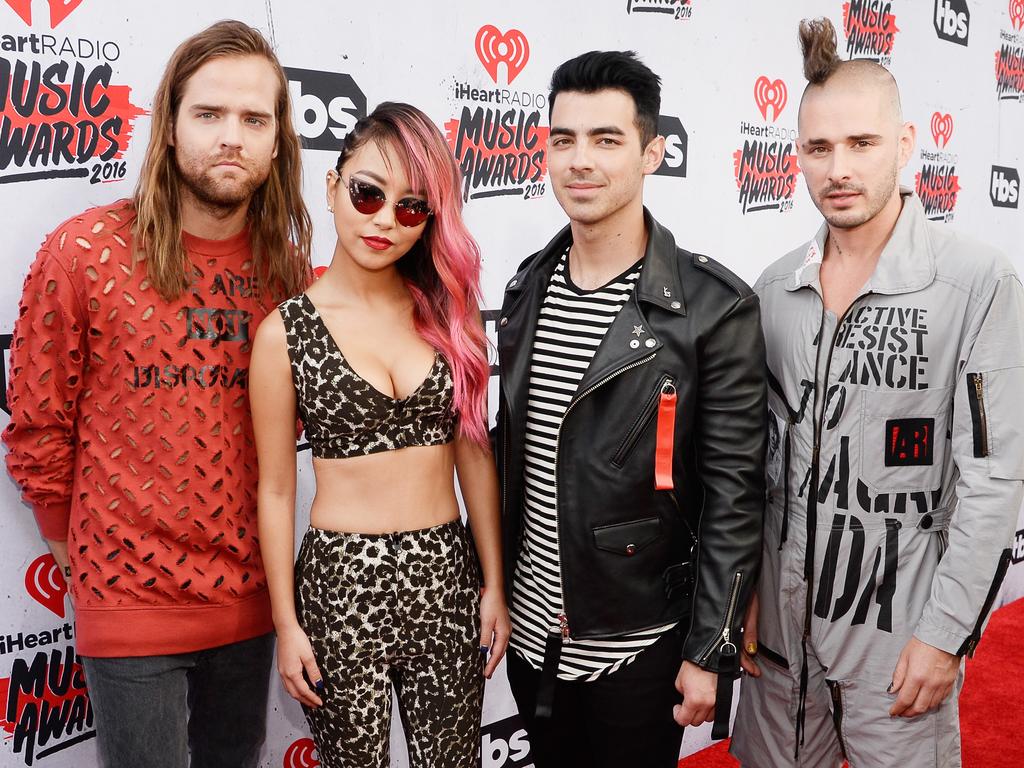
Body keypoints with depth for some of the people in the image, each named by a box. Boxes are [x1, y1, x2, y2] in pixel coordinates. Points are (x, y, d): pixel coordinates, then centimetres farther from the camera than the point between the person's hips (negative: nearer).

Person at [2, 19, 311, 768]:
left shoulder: (289, 265, 0)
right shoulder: (84, 251, -11)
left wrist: (246, 537, 6)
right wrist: (79, 542, 6)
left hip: (249, 595, 4)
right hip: (131, 600, -3)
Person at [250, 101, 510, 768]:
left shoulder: (449, 312, 0)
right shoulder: (286, 332, -7)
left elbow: (474, 456, 4)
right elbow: (276, 491, -2)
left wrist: (494, 585, 5)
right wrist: (286, 625, 0)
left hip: (447, 579, 2)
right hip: (341, 585, -2)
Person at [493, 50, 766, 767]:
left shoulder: (715, 307, -16)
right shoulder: (527, 286, 1)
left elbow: (734, 496, -13)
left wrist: (709, 653, -12)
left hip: (639, 646, -5)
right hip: (530, 628, 5)